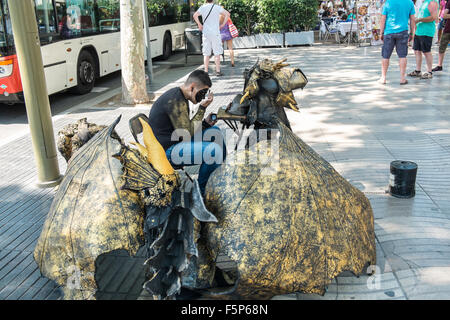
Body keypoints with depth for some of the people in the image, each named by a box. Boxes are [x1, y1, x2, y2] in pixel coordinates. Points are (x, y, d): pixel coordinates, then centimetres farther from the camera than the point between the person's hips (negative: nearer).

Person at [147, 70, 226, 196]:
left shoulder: (179, 96, 12)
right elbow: (187, 133, -22)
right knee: (214, 150, -24)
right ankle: (202, 189, -5)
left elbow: (186, 127, 18)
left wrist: (205, 123, 2)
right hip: (166, 150, -11)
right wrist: (202, 107, -19)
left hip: (173, 140, 11)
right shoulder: (175, 101, -22)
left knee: (215, 131, 13)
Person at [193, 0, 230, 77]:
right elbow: (227, 14, -7)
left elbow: (195, 15, -10)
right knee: (217, 53, 2)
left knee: (206, 54, 6)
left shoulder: (202, 7, 4)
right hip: (215, 33, -2)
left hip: (206, 33, 2)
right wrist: (223, 24, -1)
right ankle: (218, 71, 0)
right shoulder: (217, 7, 1)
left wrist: (199, 24, 1)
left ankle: (206, 71, 7)